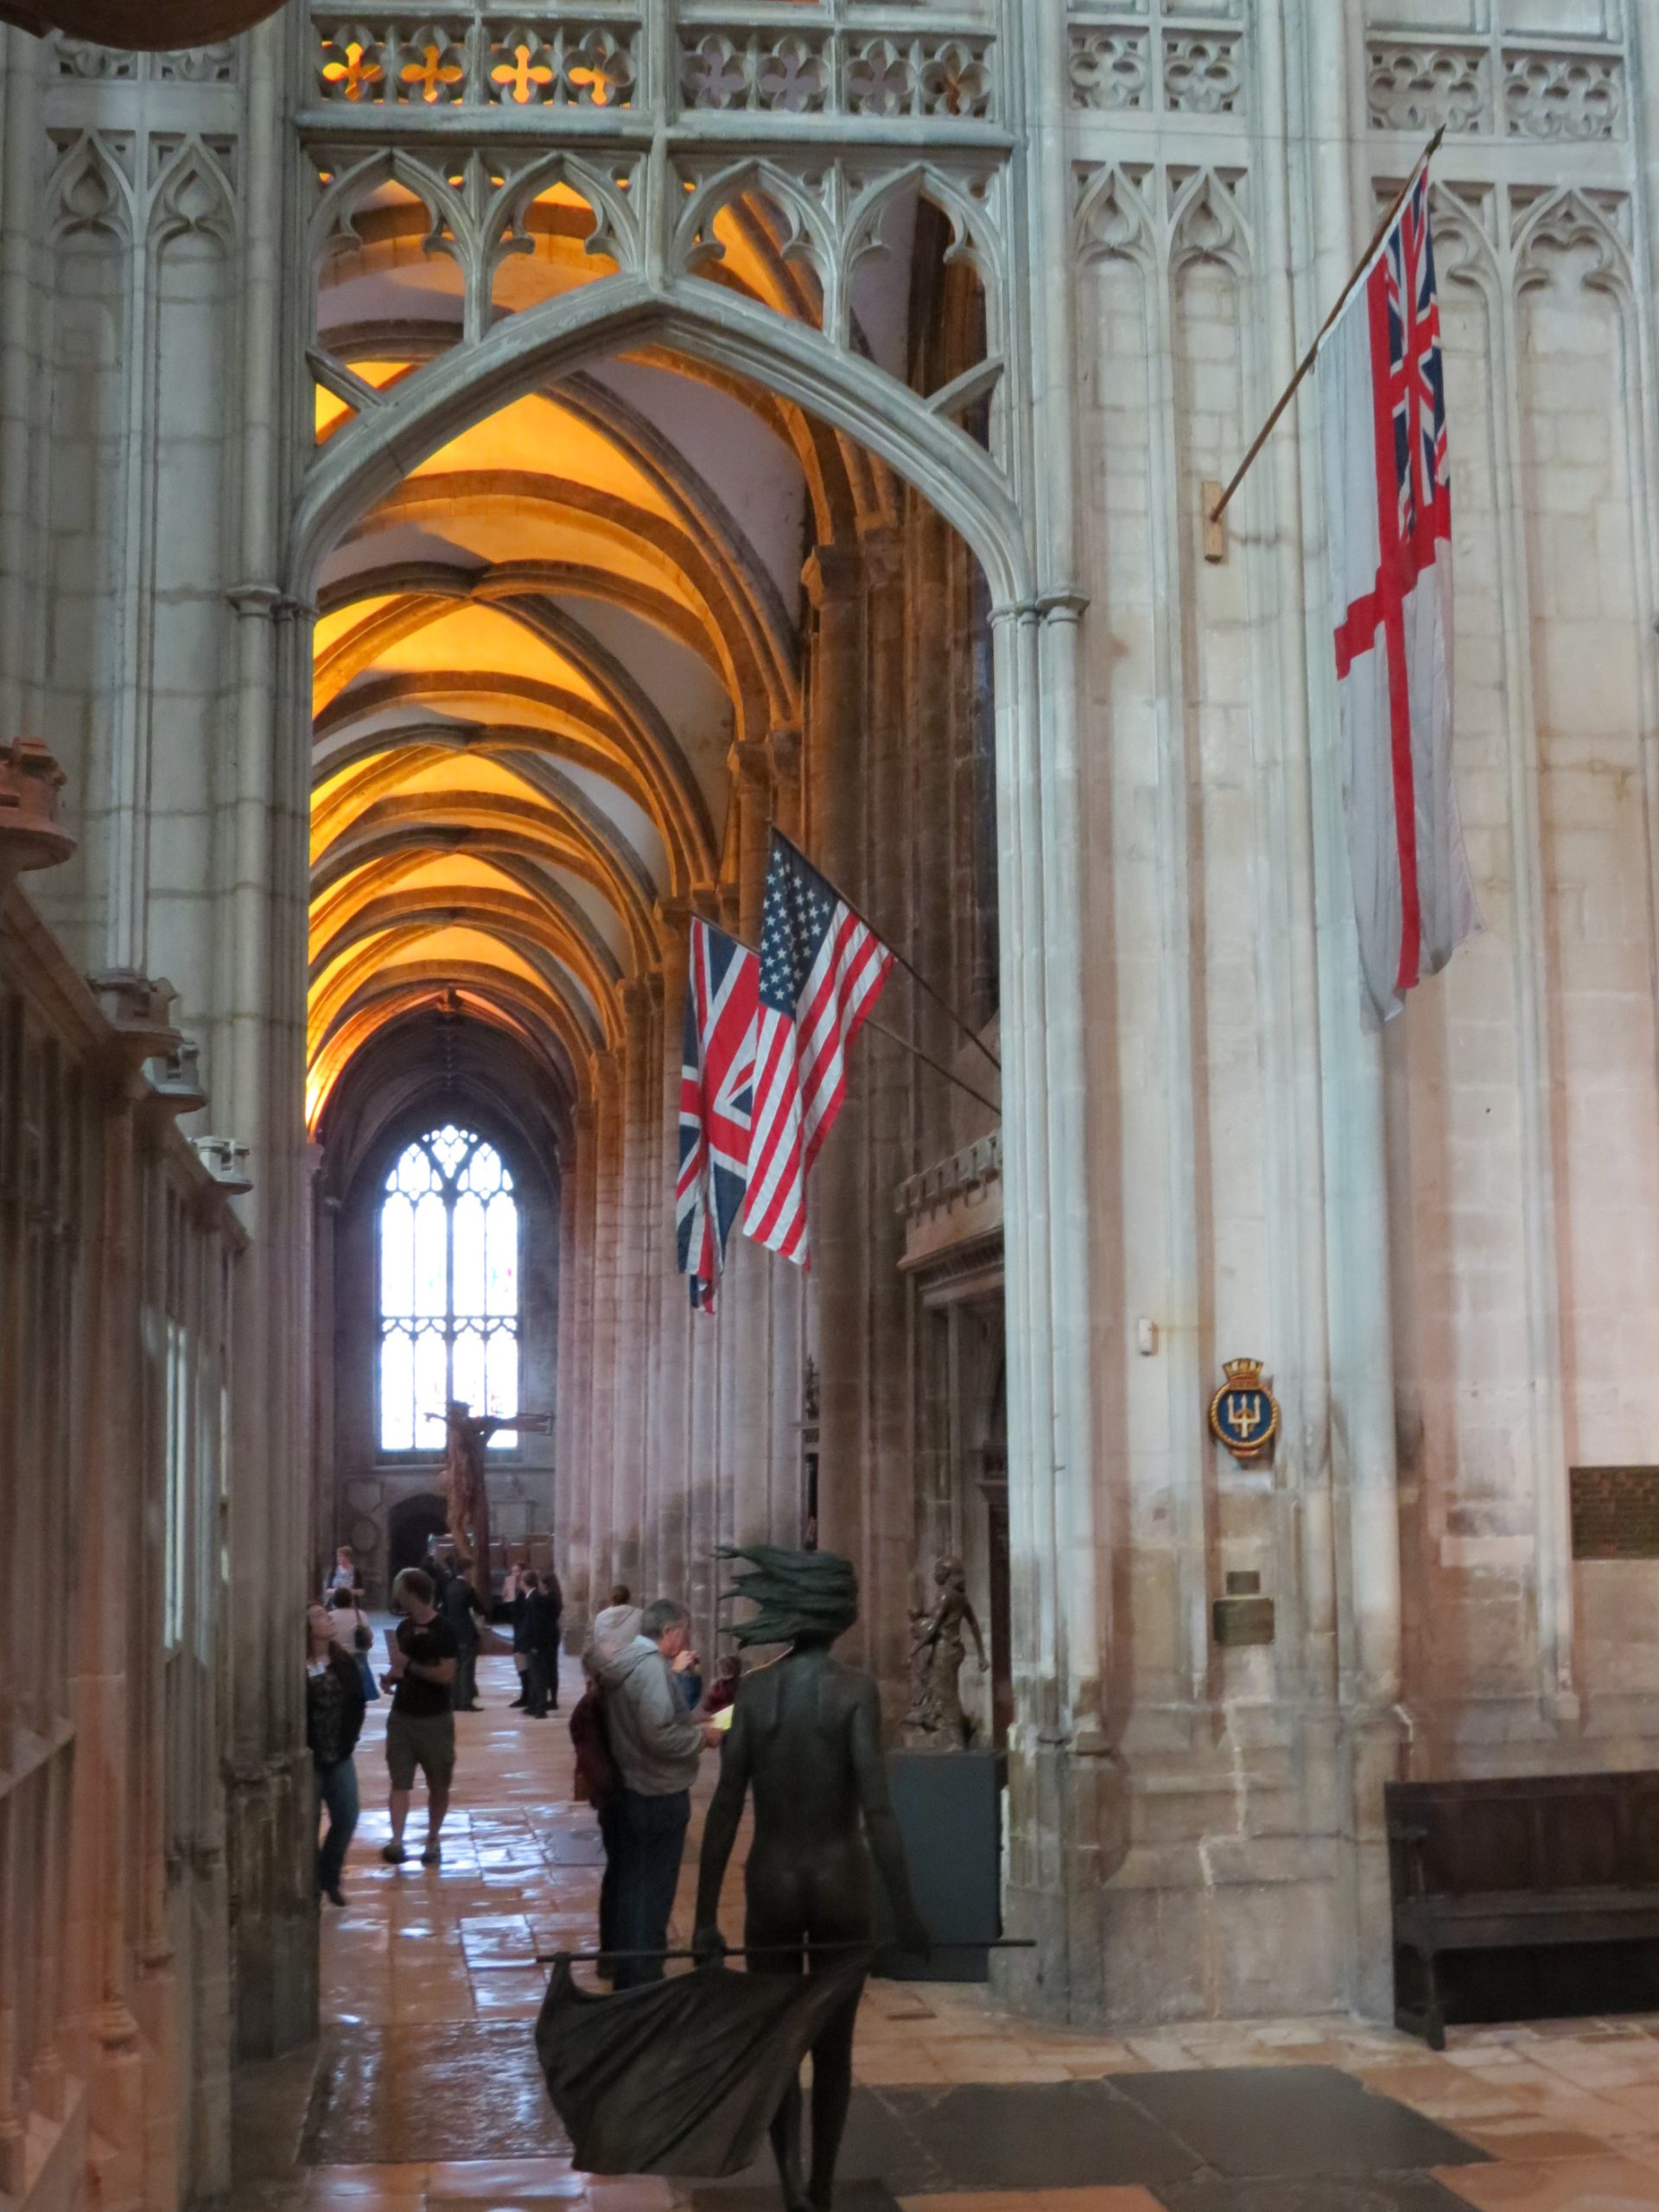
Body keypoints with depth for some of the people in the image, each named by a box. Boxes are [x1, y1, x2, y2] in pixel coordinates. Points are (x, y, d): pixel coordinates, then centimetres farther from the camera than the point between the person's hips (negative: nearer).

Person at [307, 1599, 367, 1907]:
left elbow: (357, 1704, 7)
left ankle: (330, 1878, 27)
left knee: (346, 1818, 7)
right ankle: (311, 1883, 20)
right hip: (308, 1758, -5)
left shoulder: (345, 1662, 2)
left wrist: (348, 1741, -1)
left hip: (339, 1755, 5)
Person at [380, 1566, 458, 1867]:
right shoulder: (404, 1627, 8)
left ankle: (432, 1841, 20)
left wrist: (410, 1666, -20)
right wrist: (392, 1676, -1)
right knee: (400, 1781, -3)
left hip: (435, 1719, -5)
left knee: (438, 1784, 6)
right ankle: (396, 1841, -9)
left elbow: (447, 1675, -20)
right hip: (401, 1716, 5)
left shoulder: (443, 1630, -13)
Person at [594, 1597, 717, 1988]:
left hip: (631, 1790, 9)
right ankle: (643, 1981, 9)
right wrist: (702, 1736, -14)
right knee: (653, 1890, 1)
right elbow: (660, 1736, -28)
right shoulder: (652, 1665, -22)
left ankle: (628, 1974, 28)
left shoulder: (623, 1661, 6)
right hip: (659, 1796, -9)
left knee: (632, 1883, 17)